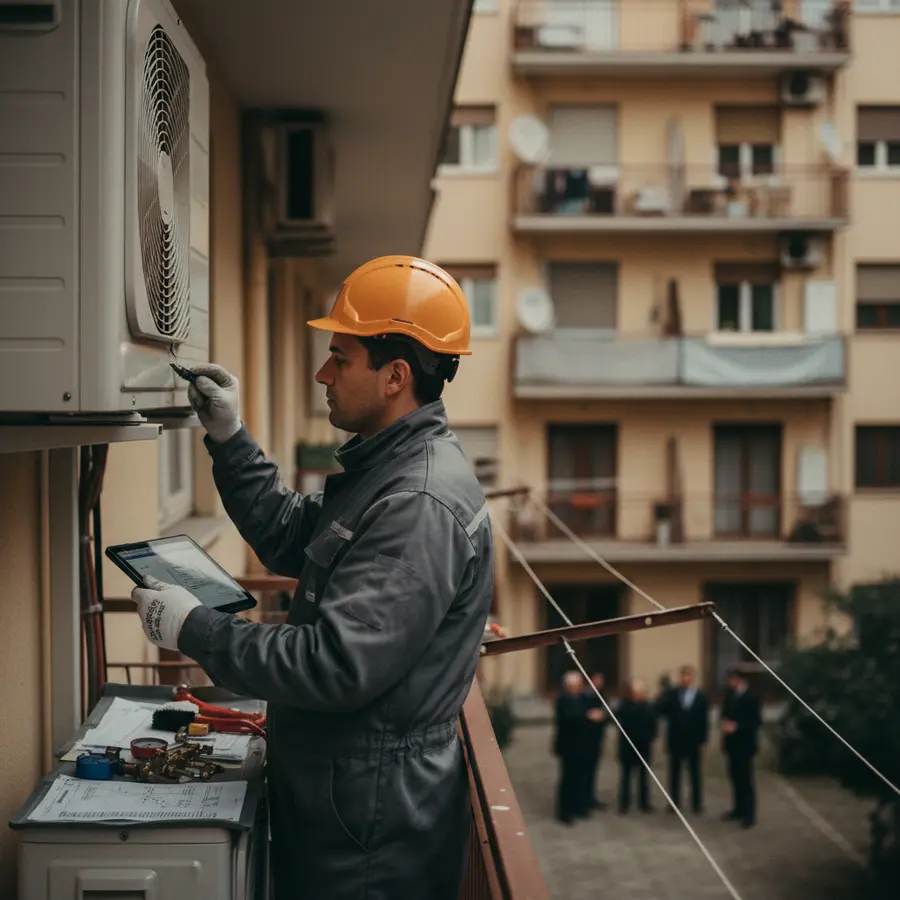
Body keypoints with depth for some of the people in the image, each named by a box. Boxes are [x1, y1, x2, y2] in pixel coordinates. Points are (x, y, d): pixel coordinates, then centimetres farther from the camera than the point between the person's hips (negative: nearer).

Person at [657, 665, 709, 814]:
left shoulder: (701, 697, 2)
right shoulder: (671, 694, 1)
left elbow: (704, 720, 0)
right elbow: (660, 711, -10)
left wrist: (703, 740, -5)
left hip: (694, 741, 0)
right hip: (675, 740, 0)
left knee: (695, 773, 6)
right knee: (674, 773, 7)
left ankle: (697, 803, 12)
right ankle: (674, 802, 14)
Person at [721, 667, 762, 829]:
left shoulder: (751, 697, -13)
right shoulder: (729, 694, 8)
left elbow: (756, 722, -15)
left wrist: (737, 727, -22)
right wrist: (724, 722, -5)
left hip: (744, 743, -7)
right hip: (731, 742, 7)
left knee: (746, 779, -5)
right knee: (735, 777, 13)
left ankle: (749, 815, -2)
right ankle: (739, 808, 25)